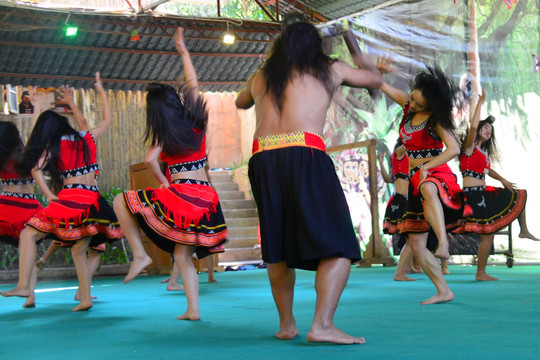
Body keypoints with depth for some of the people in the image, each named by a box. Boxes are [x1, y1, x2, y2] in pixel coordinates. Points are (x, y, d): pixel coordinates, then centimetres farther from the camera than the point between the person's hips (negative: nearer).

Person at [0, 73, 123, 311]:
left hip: (70, 199, -5)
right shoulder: (87, 138, 16)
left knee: (29, 235, 0)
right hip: (94, 201, 5)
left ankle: (23, 285, -14)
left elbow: (36, 169, -7)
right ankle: (85, 298, 9)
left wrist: (50, 196, -6)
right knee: (79, 251, 16)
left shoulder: (53, 145, 6)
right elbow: (107, 120, 32)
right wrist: (101, 92, 41)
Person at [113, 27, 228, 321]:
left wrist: (163, 183, -4)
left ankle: (139, 254, 1)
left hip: (179, 195, -5)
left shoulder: (163, 135, -4)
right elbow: (193, 84, 19)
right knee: (183, 255, 14)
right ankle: (193, 309, 7)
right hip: (205, 196, 5)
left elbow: (150, 160, -20)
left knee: (121, 201, 10)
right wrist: (183, 51, 29)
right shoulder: (195, 120, 6)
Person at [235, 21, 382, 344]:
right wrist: (364, 63, 55)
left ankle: (286, 325, 21)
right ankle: (323, 325, -20)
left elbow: (241, 102, 47)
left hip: (262, 159, 5)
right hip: (305, 155, -4)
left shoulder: (260, 77, 24)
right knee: (338, 246, -6)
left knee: (277, 249, 17)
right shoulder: (329, 70, 16)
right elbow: (375, 79, 32)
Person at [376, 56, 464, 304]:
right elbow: (379, 84, 10)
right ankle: (444, 291, 9)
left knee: (427, 190, -46)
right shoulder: (407, 105, 7)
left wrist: (425, 166, -24)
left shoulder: (436, 119, -9)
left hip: (436, 175, -7)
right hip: (416, 181, 7)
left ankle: (443, 244, -62)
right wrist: (379, 70, -12)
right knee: (415, 244, 2)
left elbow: (454, 149, -20)